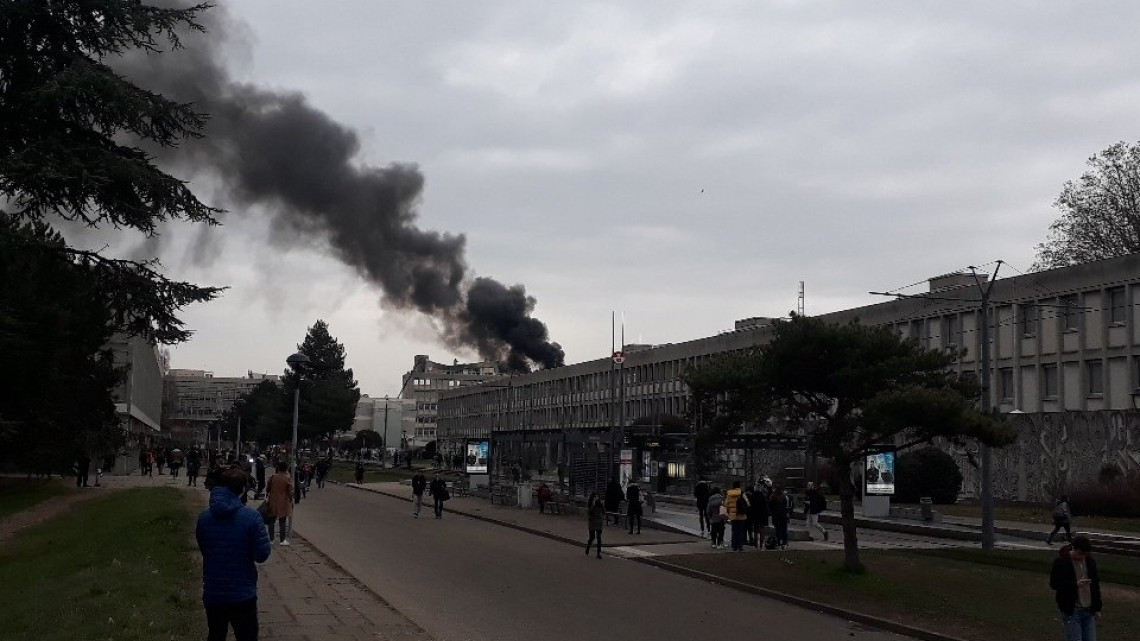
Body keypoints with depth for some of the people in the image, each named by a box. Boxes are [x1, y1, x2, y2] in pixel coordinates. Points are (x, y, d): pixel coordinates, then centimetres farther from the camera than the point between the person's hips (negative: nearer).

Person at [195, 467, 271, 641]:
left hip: (212, 594, 4)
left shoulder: (204, 517, -3)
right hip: (243, 594, -4)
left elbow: (203, 549, 10)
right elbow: (261, 555, -13)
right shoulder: (251, 517, -16)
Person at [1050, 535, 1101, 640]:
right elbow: (1054, 584, -11)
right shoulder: (1060, 562, -10)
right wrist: (1076, 584, -24)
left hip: (1088, 610, 5)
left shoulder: (1090, 561, 7)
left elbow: (1096, 585, 14)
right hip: (1071, 611, -5)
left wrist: (1097, 608, 13)